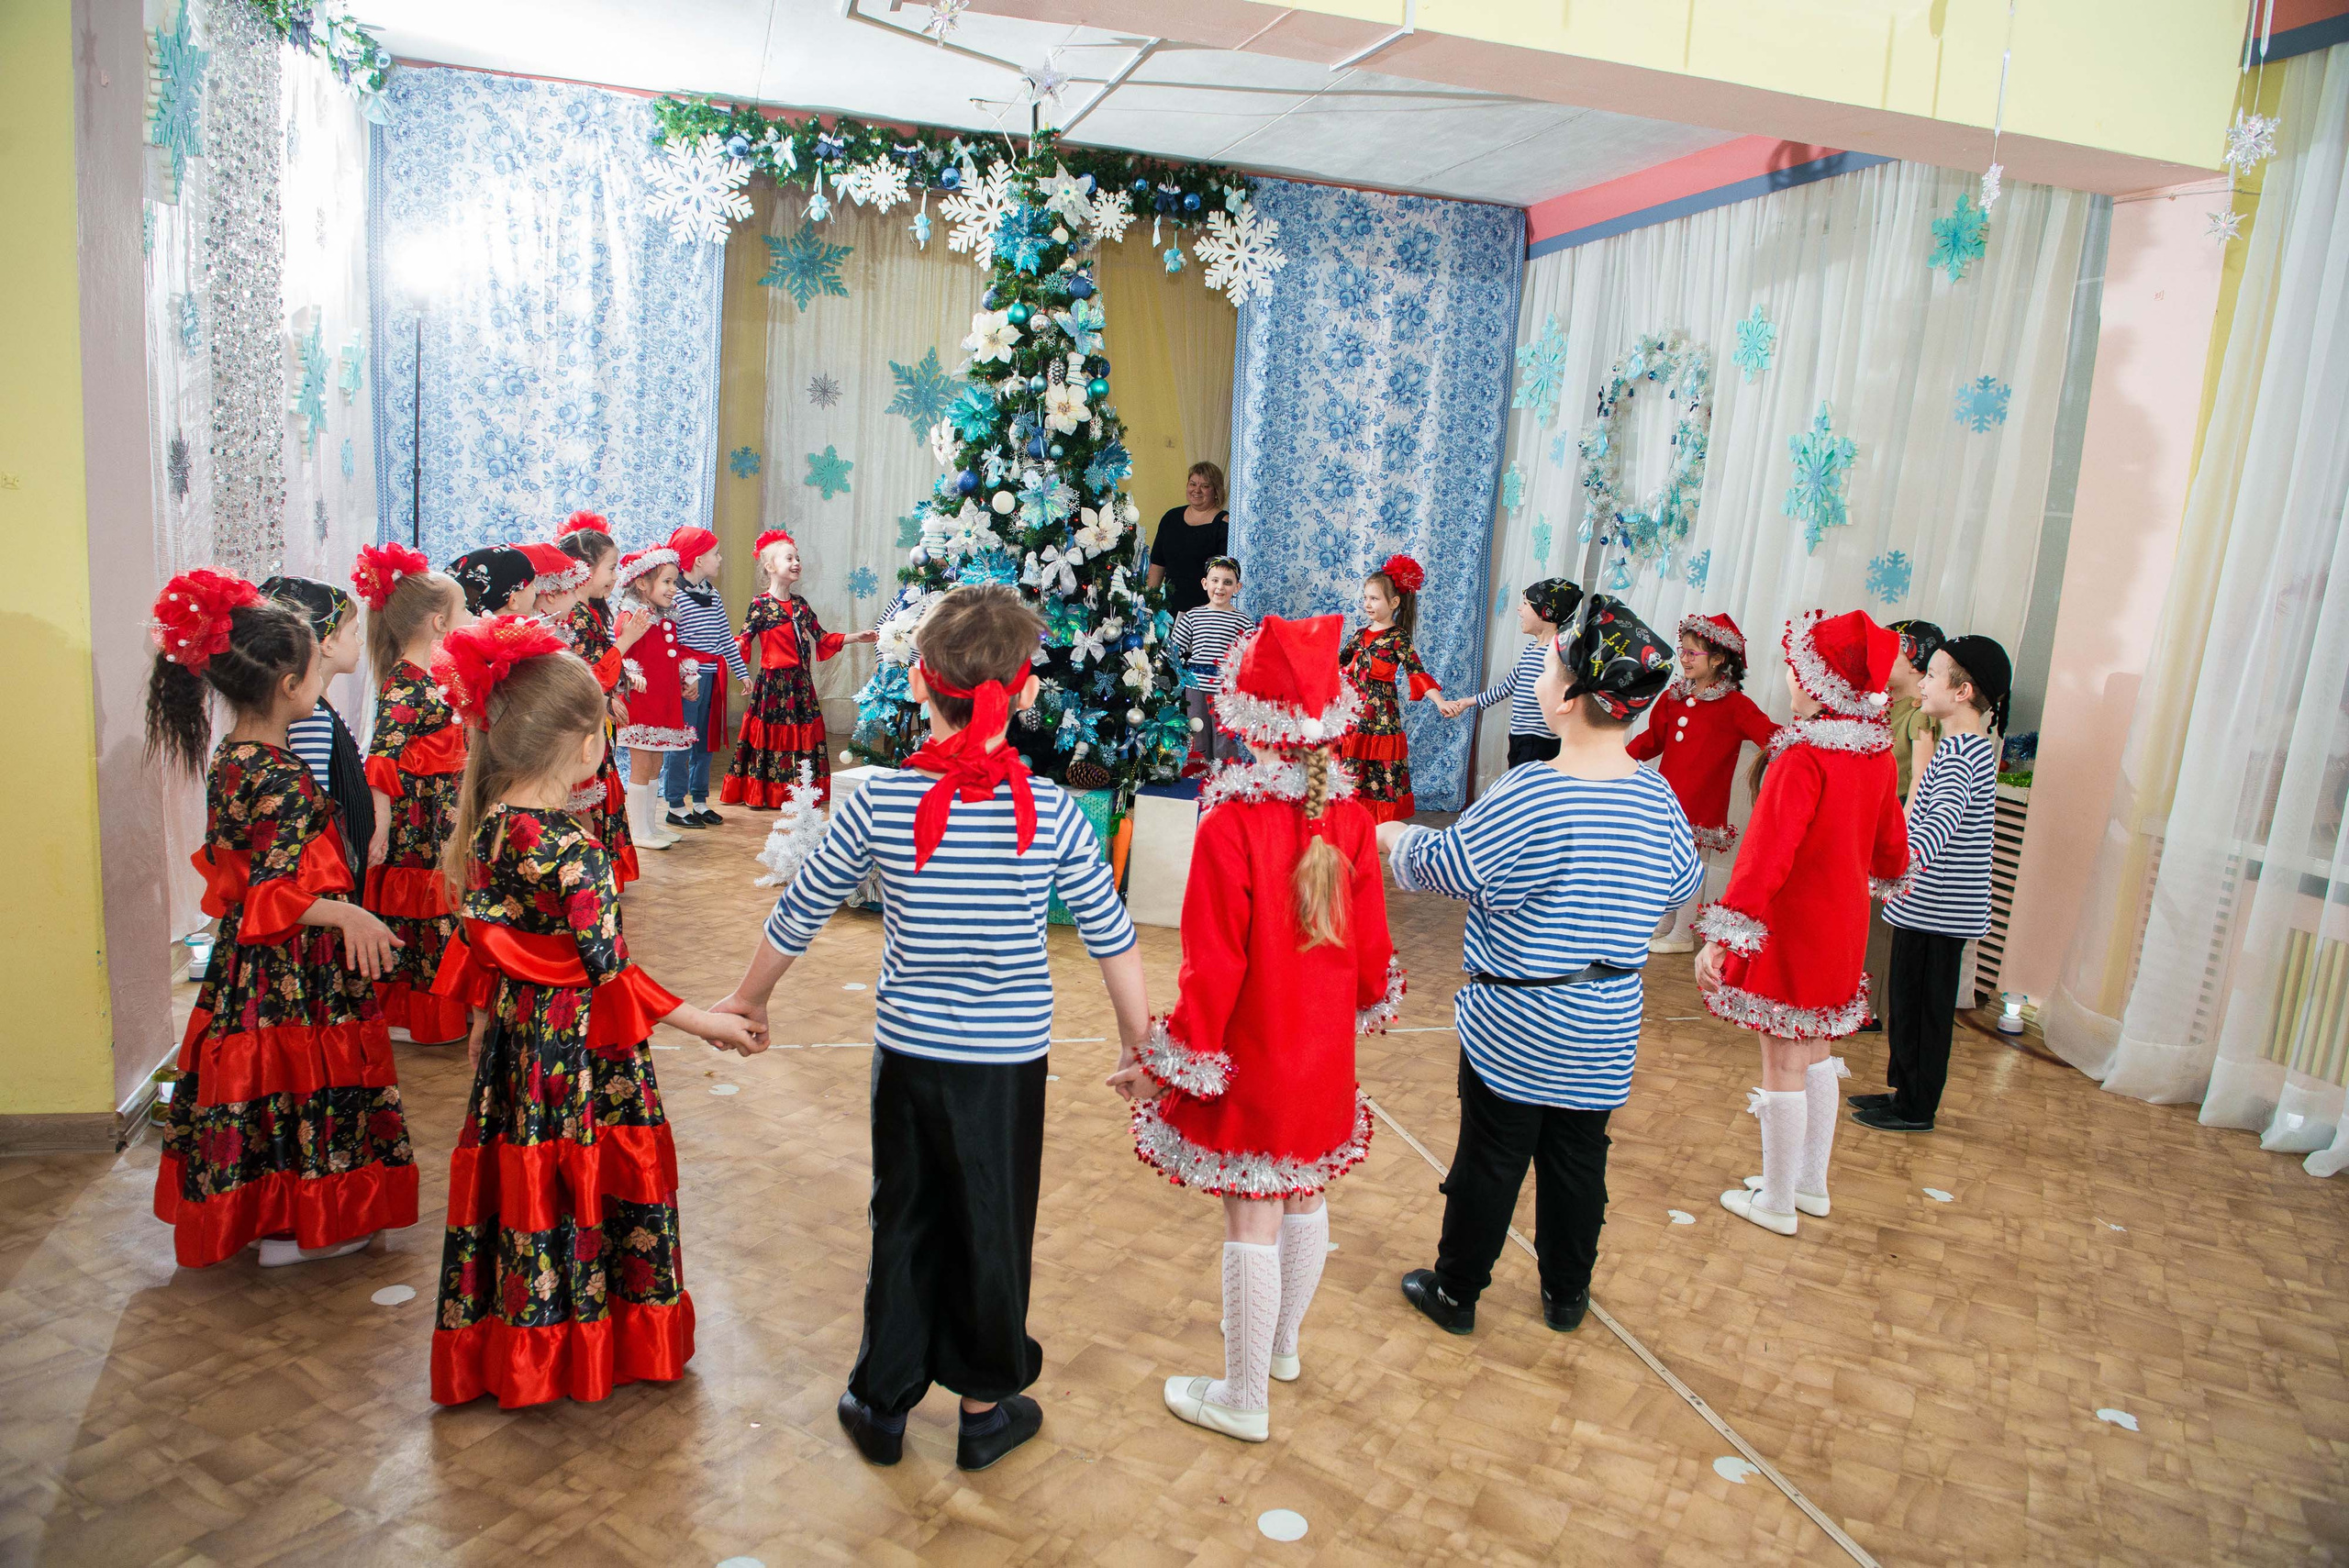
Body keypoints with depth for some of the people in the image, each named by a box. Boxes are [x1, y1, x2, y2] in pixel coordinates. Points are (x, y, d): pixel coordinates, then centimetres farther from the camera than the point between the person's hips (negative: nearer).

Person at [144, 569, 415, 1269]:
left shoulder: (227, 757, 5)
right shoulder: (282, 778, -25)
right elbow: (274, 893, -28)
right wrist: (349, 916, -40)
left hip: (244, 963, 9)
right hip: (295, 969, -9)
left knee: (260, 1084, 19)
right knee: (301, 1080, 4)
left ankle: (263, 1211, 34)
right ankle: (298, 1226, 17)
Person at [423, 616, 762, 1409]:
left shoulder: (486, 828, 0)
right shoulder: (572, 849, -24)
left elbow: (479, 950, 10)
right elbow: (612, 973, -20)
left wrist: (484, 1019, 25)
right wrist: (707, 1023, -12)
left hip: (516, 1038, 8)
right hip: (581, 1049, -8)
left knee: (524, 1184, 18)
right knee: (585, 1186, 8)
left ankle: (513, 1347, 34)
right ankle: (589, 1347, 24)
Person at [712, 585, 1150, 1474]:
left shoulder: (878, 804, -12)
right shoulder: (1051, 813, -13)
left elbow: (798, 914, 0)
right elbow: (1111, 938, -6)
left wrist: (749, 998, 18)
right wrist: (1139, 1040, 9)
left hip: (909, 1053, 1)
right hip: (1009, 1058, -1)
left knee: (904, 1222, 18)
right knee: (993, 1225, 16)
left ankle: (883, 1402, 34)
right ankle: (986, 1406, 33)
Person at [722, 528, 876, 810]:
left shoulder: (800, 604, 12)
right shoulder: (760, 604, -6)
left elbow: (822, 637, 16)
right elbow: (742, 642, -11)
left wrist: (856, 637, 12)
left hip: (800, 681, 6)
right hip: (773, 682, -6)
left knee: (802, 733, 7)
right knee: (771, 733, -1)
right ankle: (765, 794, 7)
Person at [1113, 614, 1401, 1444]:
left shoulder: (1230, 825, -23)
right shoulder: (1350, 816, -6)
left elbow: (1213, 962, -21)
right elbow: (1370, 936, 4)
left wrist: (1174, 1056, -10)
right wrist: (1372, 1000, 24)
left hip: (1253, 1054, -6)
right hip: (1325, 1051, 6)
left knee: (1252, 1219, 5)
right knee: (1305, 1196, 21)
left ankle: (1245, 1399, 20)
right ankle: (1281, 1343, 44)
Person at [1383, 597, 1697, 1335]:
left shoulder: (1529, 795, -23)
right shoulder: (1656, 797, -7)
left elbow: (1445, 864, -15)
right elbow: (1681, 884, 8)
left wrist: (1394, 836, 4)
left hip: (1515, 1024, -4)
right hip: (1606, 1027, 5)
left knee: (1491, 1159, 10)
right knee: (1579, 1158, 19)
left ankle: (1455, 1291, 26)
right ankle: (1566, 1295, 35)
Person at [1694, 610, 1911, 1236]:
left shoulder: (1804, 757, -23)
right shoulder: (1877, 752, 1)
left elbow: (1768, 851, -30)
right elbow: (1891, 850, 14)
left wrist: (1722, 937, -32)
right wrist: (1861, 875, 37)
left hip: (1793, 926, -8)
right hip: (1844, 923, 8)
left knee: (1783, 1062, 4)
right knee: (1814, 1050, 21)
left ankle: (1776, 1203, 17)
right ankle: (1811, 1184, 35)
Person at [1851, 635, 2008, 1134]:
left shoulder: (1959, 750, -21)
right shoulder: (1974, 743, 12)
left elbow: (1942, 817, -40)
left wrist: (1904, 862, -55)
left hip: (1936, 906, -10)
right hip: (1934, 904, 10)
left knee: (1922, 1005, 1)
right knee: (1910, 1000, 18)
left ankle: (1916, 1109, 12)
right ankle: (1904, 1091, 29)